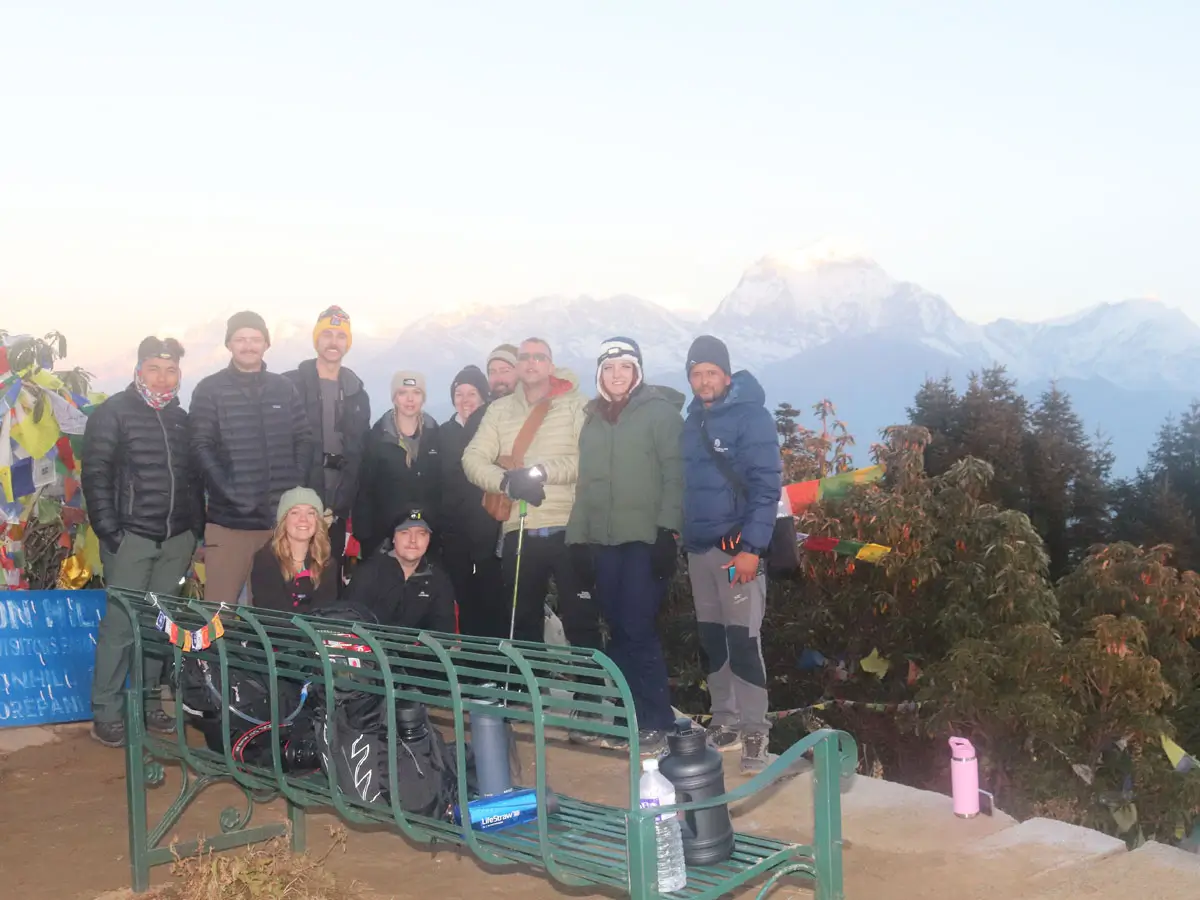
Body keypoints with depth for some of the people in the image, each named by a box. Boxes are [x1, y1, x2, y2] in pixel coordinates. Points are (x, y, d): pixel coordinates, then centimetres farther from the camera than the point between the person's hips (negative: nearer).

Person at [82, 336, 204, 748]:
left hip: (176, 539, 5)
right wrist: (108, 530, -14)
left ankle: (148, 703, 17)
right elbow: (95, 474, -8)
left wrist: (197, 528, 12)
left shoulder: (181, 419, 15)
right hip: (131, 536, -5)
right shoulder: (113, 413, -2)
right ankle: (105, 713, 1)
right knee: (121, 625, -6)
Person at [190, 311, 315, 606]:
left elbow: (304, 440, 10)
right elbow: (201, 448, -5)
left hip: (281, 518, 3)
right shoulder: (209, 390, 2)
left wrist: (295, 487, -3)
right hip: (229, 519, -3)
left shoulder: (285, 388, 12)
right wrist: (229, 492, -15)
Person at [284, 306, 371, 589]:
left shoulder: (356, 392, 13)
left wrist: (345, 497, 0)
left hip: (337, 502, 4)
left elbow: (359, 449, 11)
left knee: (332, 577, 5)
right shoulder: (293, 384, 1)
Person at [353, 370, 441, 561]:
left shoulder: (435, 435, 6)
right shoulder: (377, 436, -1)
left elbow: (443, 485, 8)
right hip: (384, 531, -2)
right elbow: (365, 488, -2)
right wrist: (363, 534, -8)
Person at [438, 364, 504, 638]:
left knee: (490, 597, -5)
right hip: (454, 529, 4)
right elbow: (441, 478, 12)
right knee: (463, 597, 5)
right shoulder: (445, 432, 13)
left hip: (488, 526, -4)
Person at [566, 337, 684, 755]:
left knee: (638, 629, -10)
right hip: (604, 541, 6)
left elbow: (675, 474, -7)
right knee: (619, 630, 5)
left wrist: (668, 531, -15)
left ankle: (655, 721, 0)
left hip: (646, 538, -5)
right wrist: (579, 536, 13)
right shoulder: (593, 418, 17)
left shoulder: (660, 410, -1)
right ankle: (631, 718, 14)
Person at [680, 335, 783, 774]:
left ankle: (754, 730, -1)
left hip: (736, 546, -7)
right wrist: (684, 540, 12)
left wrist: (752, 547, -20)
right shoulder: (692, 421, 13)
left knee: (742, 639, -8)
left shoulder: (751, 416, -8)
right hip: (698, 548, 7)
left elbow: (766, 487, -13)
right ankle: (724, 721, 20)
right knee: (711, 639, 10)